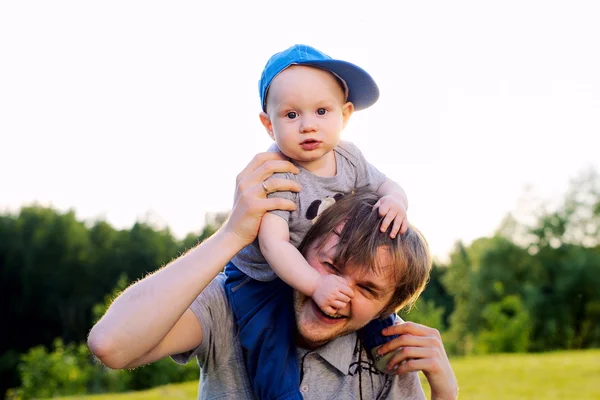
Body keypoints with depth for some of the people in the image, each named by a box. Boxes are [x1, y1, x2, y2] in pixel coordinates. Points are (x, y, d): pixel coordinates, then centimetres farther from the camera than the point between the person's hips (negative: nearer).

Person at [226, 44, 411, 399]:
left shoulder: (348, 158, -10)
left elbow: (387, 186, 2)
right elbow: (273, 242, -36)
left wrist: (395, 201, -22)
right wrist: (315, 284, -45)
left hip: (326, 269, 6)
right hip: (261, 277, -5)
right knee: (272, 344, -20)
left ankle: (386, 336, 30)